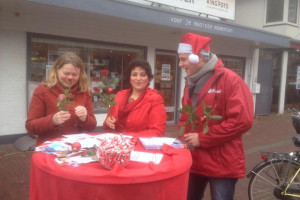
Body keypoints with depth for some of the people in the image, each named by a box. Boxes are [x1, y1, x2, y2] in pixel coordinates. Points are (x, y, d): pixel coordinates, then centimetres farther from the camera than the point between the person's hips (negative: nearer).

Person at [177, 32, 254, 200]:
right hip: (193, 160, 7)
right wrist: (185, 137, 0)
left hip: (222, 164, -7)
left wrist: (202, 139, -18)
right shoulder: (191, 83, 11)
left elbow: (242, 120, -21)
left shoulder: (230, 80, -13)